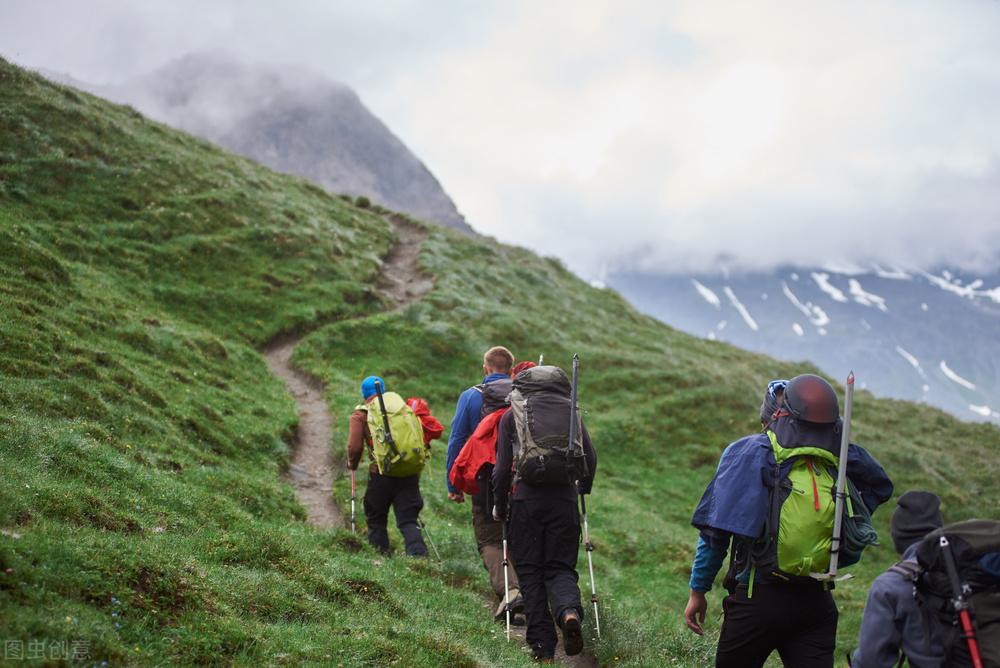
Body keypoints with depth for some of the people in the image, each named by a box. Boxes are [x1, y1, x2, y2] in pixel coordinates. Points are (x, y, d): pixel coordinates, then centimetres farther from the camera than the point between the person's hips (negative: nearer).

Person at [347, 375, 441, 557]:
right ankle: (418, 554, -15)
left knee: (375, 518, 17)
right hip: (410, 473, 3)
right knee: (408, 520, 4)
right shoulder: (405, 408, 16)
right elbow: (424, 437, 13)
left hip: (382, 474, -3)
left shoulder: (361, 414, 4)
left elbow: (354, 446, -4)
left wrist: (352, 464, 15)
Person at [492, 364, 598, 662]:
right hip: (564, 500, 1)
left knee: (530, 572, 6)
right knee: (560, 567, 8)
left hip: (526, 500, -1)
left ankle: (542, 645, 0)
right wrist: (583, 489, 29)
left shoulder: (512, 416, 7)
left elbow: (502, 467, 2)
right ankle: (569, 611, -24)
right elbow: (591, 458, 11)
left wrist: (500, 506, 14)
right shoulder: (572, 413, 13)